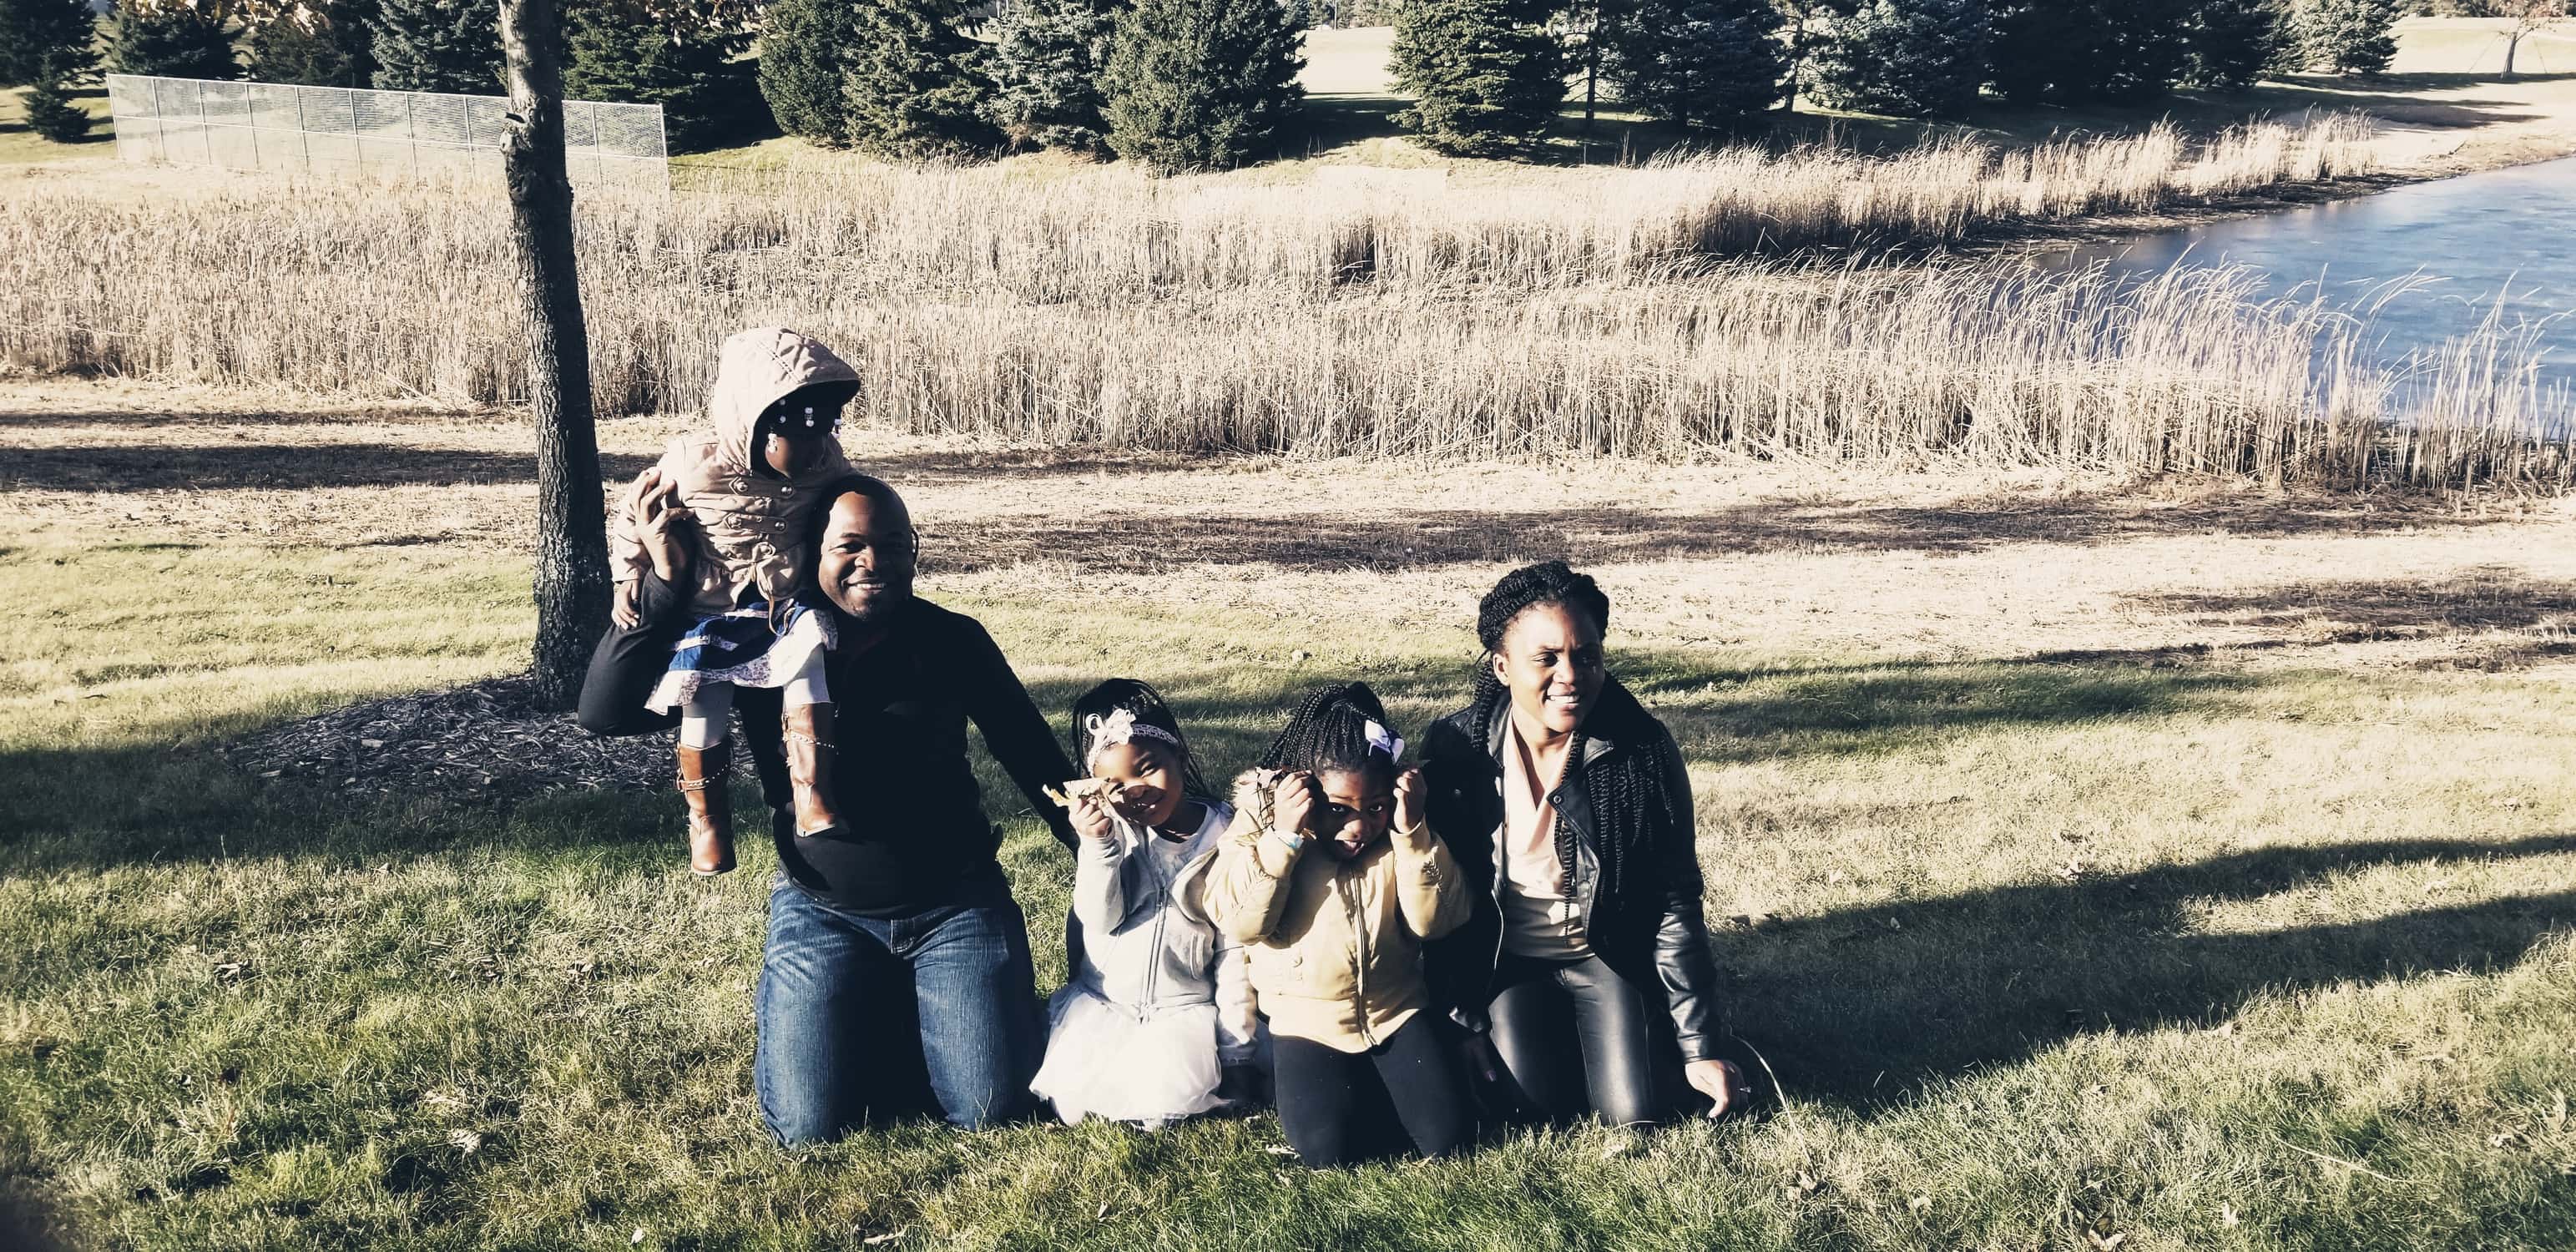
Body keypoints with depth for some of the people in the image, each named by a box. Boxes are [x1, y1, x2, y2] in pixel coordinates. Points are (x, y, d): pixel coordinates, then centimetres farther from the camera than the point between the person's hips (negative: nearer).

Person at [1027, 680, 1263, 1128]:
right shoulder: (1109, 829, -1)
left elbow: (1234, 951, 0)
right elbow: (1101, 919, -10)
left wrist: (1237, 1050, -1)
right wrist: (1096, 844, -25)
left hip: (1184, 1008, -2)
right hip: (1100, 1003, 2)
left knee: (1164, 1090, -29)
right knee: (1073, 1086, -23)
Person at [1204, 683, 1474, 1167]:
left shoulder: (1399, 820, -5)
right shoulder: (1262, 812, -10)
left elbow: (1434, 921, -13)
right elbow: (1240, 922, -18)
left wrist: (1413, 833, -25)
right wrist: (1283, 837, -27)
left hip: (1395, 1011, 2)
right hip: (1307, 1020, -1)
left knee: (1447, 1135, -12)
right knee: (1327, 1147, -20)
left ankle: (1371, 1085, 19)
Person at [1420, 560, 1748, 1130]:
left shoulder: (1643, 749, -20)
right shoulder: (1455, 747, -18)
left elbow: (1675, 902, -13)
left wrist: (1699, 1046, -12)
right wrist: (1461, 1021, -7)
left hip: (1607, 952, 0)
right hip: (1507, 956, 0)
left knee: (1630, 1113, -11)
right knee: (1536, 1107, -14)